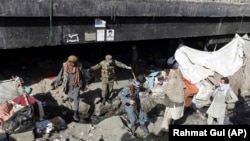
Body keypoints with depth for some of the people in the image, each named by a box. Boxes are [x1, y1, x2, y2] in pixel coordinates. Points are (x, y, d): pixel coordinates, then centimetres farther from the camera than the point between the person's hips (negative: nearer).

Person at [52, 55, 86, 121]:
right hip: (68, 85, 2)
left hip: (76, 85, -2)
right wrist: (56, 83, 2)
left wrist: (83, 85, 11)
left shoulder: (78, 67, -13)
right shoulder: (65, 66, -13)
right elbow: (60, 75, -1)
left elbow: (81, 76, 1)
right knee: (70, 96, 24)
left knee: (76, 98, -13)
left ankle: (75, 114, -11)